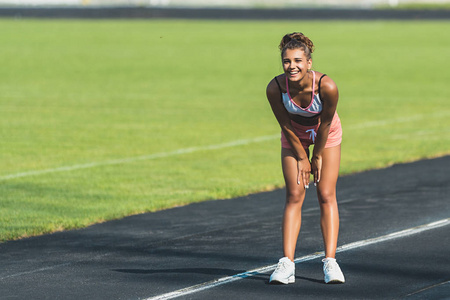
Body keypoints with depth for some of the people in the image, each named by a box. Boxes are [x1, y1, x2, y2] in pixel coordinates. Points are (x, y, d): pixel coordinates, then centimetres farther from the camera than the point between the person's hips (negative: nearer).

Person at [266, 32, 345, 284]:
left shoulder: (327, 86, -37)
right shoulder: (275, 88, -32)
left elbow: (326, 123, -20)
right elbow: (286, 125, -17)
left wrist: (318, 156, -9)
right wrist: (301, 157, -7)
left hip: (326, 134, -1)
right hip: (295, 136, 1)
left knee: (326, 195, -6)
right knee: (294, 197, -6)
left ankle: (330, 261, -6)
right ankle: (287, 264, -11)